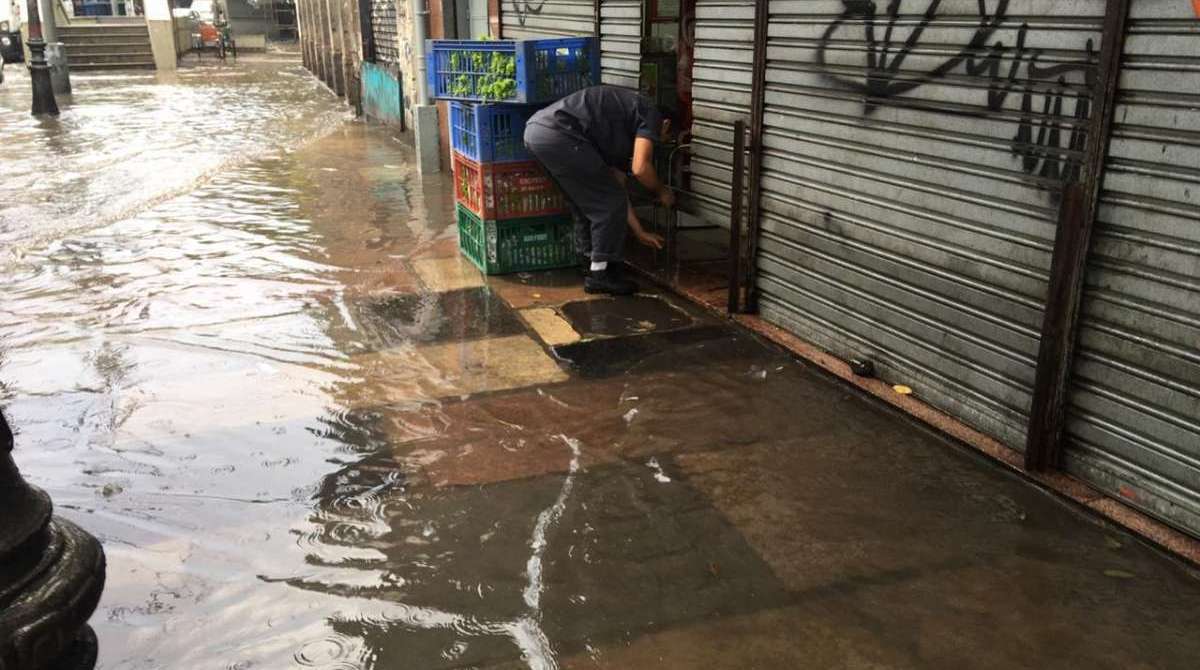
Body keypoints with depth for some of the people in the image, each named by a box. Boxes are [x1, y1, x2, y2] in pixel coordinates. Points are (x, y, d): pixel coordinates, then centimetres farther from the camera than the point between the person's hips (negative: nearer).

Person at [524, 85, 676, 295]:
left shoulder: (621, 135, 32)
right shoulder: (650, 114, 8)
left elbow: (617, 187, 34)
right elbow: (640, 168, -6)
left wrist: (639, 232, 37)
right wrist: (661, 191, 14)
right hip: (558, 134, -10)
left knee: (587, 203, 24)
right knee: (609, 203, 2)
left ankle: (596, 266, 32)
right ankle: (601, 275, 10)